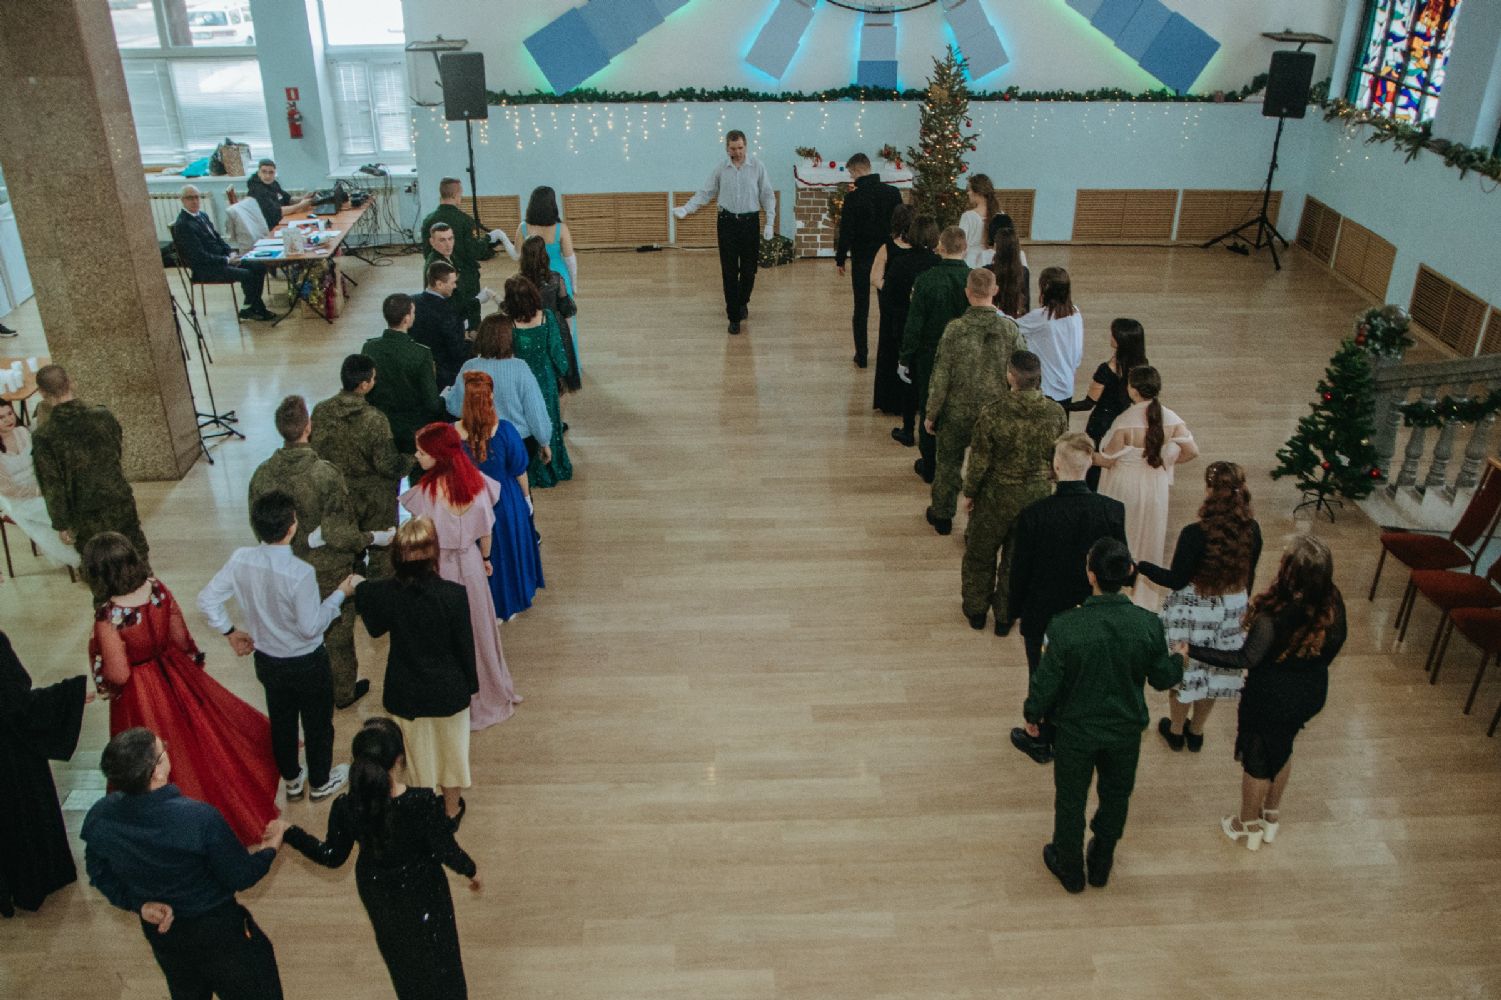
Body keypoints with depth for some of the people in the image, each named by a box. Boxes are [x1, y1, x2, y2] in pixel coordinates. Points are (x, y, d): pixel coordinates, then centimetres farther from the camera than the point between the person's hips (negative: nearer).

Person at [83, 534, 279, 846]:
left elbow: (118, 674, -23)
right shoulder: (158, 589, -16)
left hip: (141, 695, -5)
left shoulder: (108, 617, -30)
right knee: (200, 737, 28)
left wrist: (95, 650, -5)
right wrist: (191, 663, 15)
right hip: (175, 676, 5)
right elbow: (182, 639, -3)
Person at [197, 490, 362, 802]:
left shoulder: (240, 559, -17)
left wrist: (230, 631, 8)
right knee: (317, 723, 20)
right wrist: (340, 593, -15)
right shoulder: (299, 572, -33)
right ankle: (321, 782, 40)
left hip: (266, 660, 5)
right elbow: (311, 627, -25)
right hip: (306, 663, -5)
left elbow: (206, 599, -7)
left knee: (281, 721, 26)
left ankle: (291, 779, 46)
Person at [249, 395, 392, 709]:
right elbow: (337, 533, -23)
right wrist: (373, 538, -7)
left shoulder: (262, 474, -13)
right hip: (328, 571, -4)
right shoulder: (325, 474, -28)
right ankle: (343, 691, 35)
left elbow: (258, 527, -1)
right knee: (337, 632, 17)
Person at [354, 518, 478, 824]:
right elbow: (465, 646, -14)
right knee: (451, 746, 23)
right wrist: (472, 685, 2)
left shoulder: (383, 593, -20)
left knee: (418, 750, 23)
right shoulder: (454, 595, -25)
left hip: (407, 694, 1)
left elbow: (376, 628, 2)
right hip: (448, 691, -1)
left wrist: (361, 591, 15)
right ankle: (451, 808, 42)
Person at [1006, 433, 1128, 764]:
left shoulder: (1033, 516, -26)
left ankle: (1041, 740, 37)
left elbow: (1019, 572, -14)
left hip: (1042, 616, -3)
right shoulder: (1113, 510, -18)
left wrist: (1013, 611, 3)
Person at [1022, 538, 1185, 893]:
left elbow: (1046, 682, -19)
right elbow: (1162, 678, -6)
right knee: (1116, 796, 27)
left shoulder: (1065, 626, -30)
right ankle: (1101, 864, 48)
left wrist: (1032, 715, 1)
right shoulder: (1148, 624, -22)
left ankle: (1070, 870, 42)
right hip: (1126, 730, 2)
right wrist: (1179, 661, 17)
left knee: (1070, 799, 21)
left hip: (1076, 730, -2)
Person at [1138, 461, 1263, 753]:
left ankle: (1176, 731, 36)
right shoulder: (1252, 530, -11)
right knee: (1214, 671, 21)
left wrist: (1140, 565, -10)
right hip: (1232, 610, 4)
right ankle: (1196, 732, 39)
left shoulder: (1194, 534, -27)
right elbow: (1248, 575, 3)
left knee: (1184, 670, 16)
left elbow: (1177, 580, -19)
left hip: (1194, 612, -4)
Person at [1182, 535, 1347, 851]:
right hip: (1311, 694, 6)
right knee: (1282, 749, 29)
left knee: (1257, 758, 18)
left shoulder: (1275, 615, -35)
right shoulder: (1333, 603, -15)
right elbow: (1335, 645, 1)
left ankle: (1249, 825, 39)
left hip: (1271, 699, -6)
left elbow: (1245, 659, -34)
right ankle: (1272, 816, 49)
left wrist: (1193, 651, -31)